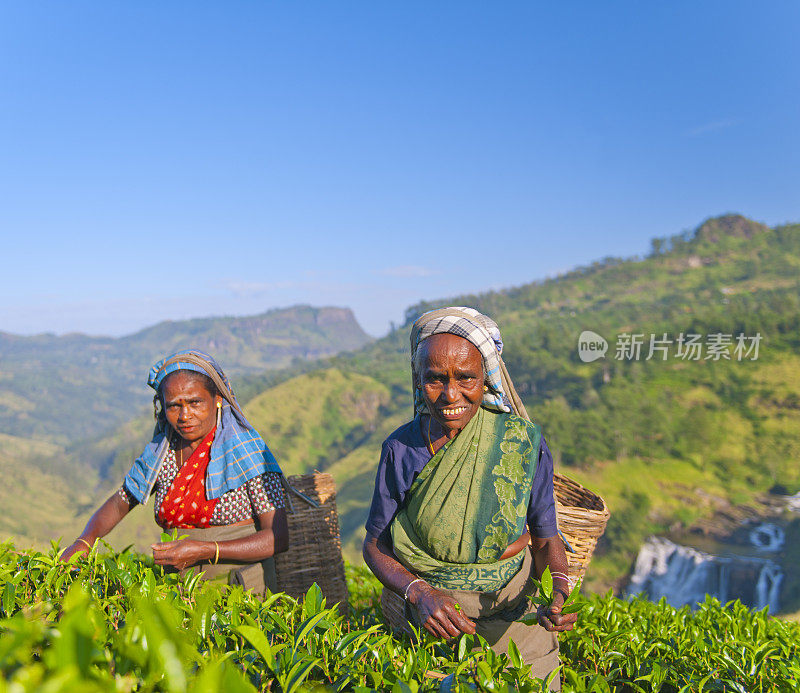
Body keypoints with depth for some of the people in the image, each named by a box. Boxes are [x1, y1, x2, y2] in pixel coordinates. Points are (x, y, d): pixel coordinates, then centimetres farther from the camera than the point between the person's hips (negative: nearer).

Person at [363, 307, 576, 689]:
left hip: (515, 614, 1)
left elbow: (546, 539, -2)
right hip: (431, 621, 0)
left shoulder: (524, 442, -13)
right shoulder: (401, 449, -13)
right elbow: (375, 546, -4)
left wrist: (560, 587, -22)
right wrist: (419, 593, -22)